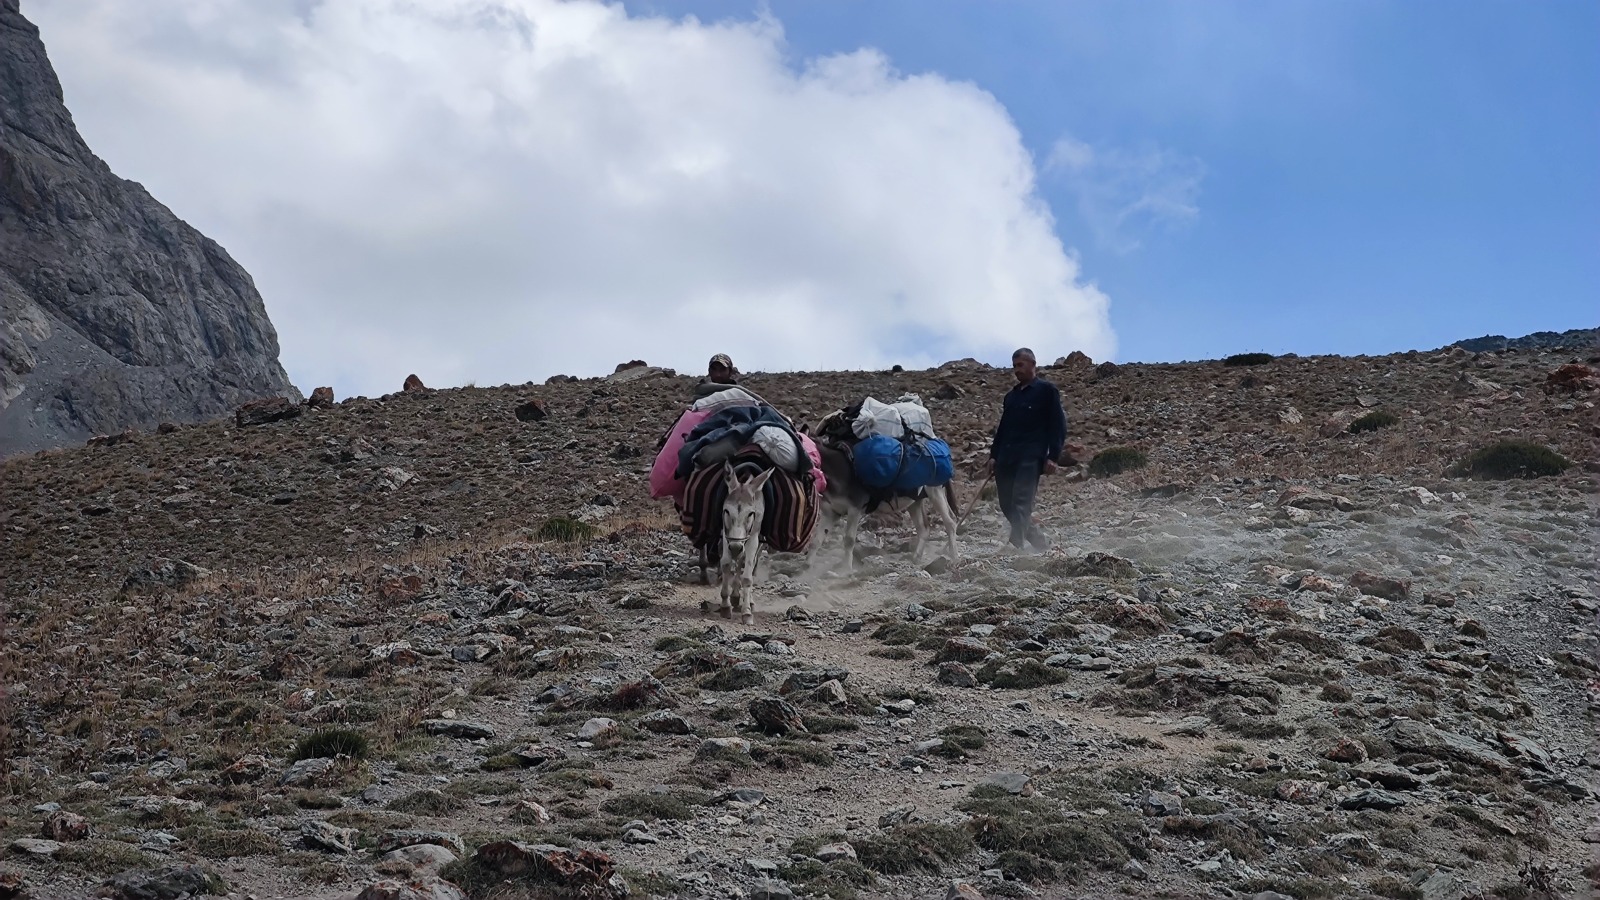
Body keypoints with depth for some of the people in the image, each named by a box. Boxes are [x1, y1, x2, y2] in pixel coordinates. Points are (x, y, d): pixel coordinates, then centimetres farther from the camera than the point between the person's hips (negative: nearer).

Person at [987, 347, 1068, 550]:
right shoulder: (1011, 395, 22)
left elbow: (1058, 425, -3)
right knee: (1007, 506, 4)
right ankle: (1041, 541, 21)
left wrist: (1053, 456, -11)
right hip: (1006, 458, 7)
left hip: (1030, 458, -7)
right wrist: (994, 455, 13)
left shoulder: (1046, 390, 3)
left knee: (1021, 505, -16)